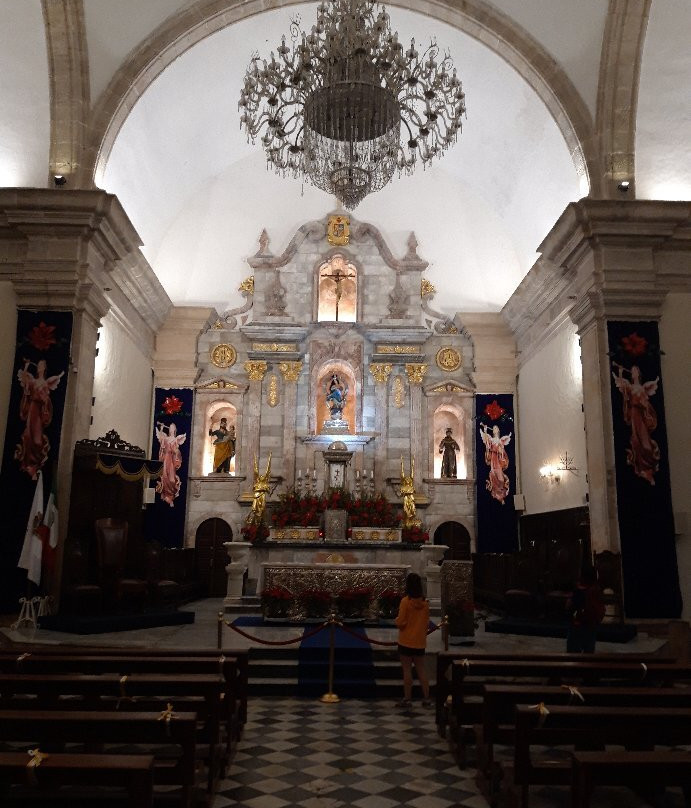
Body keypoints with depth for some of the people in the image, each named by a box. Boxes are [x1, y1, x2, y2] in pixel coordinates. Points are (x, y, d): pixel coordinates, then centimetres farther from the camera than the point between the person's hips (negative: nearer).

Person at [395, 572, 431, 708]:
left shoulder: (406, 601, -16)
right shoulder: (425, 602, -1)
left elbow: (400, 622, -15)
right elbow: (427, 622, 9)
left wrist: (397, 619, 5)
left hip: (406, 642, -5)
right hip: (420, 642, 5)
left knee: (407, 670, 4)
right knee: (421, 669, 13)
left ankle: (407, 699, 9)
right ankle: (426, 698, 16)